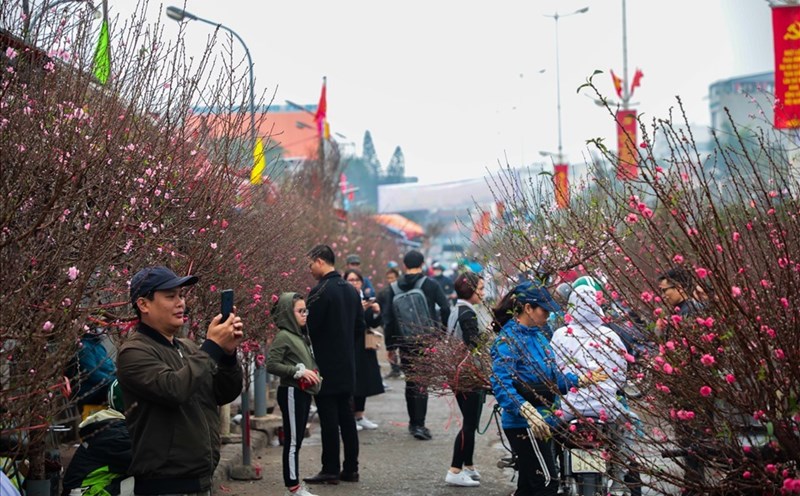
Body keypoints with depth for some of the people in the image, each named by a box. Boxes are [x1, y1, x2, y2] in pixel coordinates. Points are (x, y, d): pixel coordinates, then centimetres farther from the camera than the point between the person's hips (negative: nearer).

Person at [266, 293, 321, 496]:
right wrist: (299, 371, -21)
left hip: (304, 392, 9)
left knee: (297, 440, 12)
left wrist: (313, 374, 4)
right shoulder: (283, 336, -12)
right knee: (292, 441, -4)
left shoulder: (301, 336, 13)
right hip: (291, 392, -9)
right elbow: (271, 365, -19)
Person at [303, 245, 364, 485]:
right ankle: (351, 468, 15)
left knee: (328, 419, -3)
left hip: (325, 366, -8)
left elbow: (309, 326, -16)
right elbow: (360, 326, 15)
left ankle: (330, 470, 1)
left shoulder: (320, 291, -16)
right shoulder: (351, 290, 10)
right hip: (347, 366, 8)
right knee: (346, 416, 11)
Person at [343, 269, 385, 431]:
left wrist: (377, 312, -8)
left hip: (364, 347, 7)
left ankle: (360, 415, 19)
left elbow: (374, 324, 11)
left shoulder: (366, 299, 11)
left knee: (364, 380, 10)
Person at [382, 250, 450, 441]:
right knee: (422, 381, -2)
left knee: (410, 381, 15)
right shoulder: (431, 285, -4)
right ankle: (419, 424, -11)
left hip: (405, 342, 2)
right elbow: (445, 309, -12)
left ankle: (413, 422, 21)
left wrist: (390, 345, 7)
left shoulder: (394, 288, 2)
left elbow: (388, 317, 2)